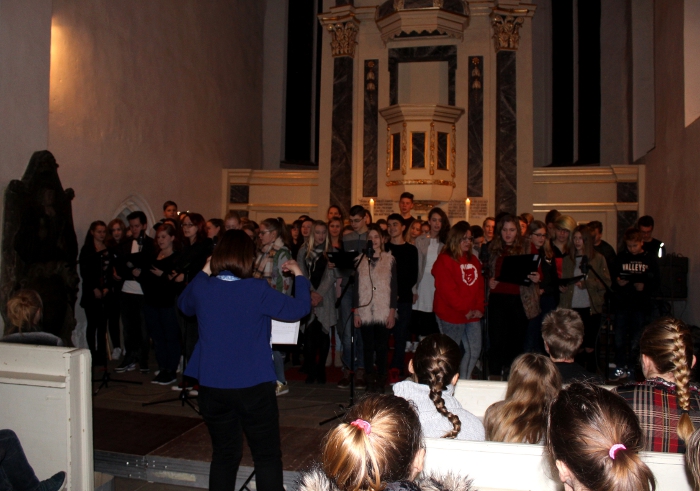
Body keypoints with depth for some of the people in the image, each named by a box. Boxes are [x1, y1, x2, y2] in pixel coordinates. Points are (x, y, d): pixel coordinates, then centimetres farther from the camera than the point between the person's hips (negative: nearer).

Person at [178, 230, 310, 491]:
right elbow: (299, 308, -8)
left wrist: (204, 272, 18)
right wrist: (299, 275, 6)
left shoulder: (201, 288, -5)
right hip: (254, 386, -4)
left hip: (212, 387, 4)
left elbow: (183, 305, 18)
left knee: (224, 455, 19)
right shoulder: (257, 289, -16)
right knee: (267, 457, 10)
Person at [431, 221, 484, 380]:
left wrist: (479, 308, -1)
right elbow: (447, 290, -16)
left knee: (474, 351, 9)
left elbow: (479, 286, 13)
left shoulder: (473, 260, 15)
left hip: (473, 315, 7)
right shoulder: (444, 260, -9)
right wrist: (465, 310, -16)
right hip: (451, 316, -7)